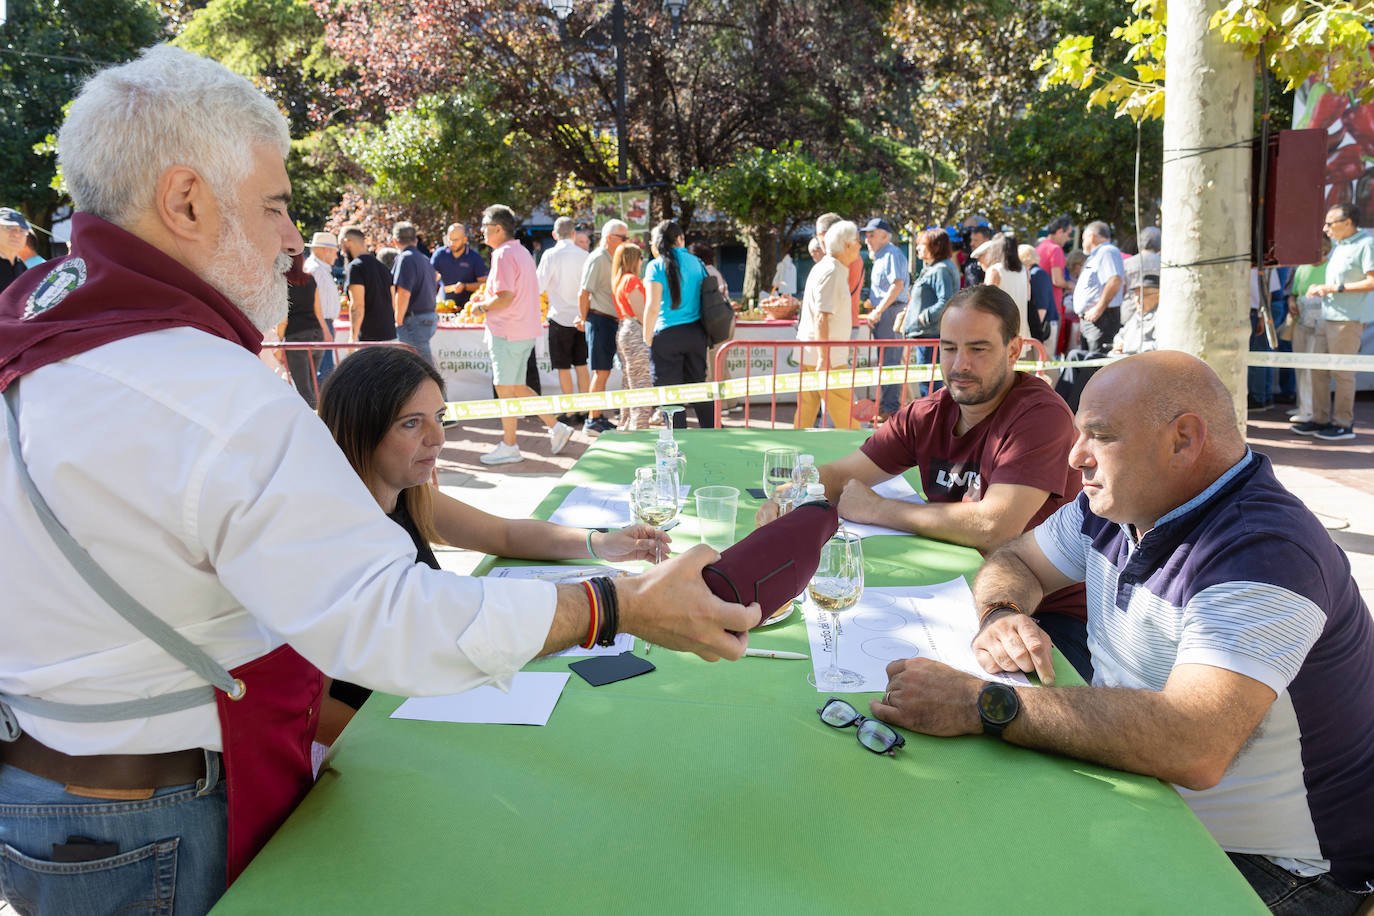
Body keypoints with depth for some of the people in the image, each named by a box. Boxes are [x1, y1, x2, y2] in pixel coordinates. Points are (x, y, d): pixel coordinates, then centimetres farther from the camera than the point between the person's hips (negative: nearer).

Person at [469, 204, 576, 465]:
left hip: (507, 332, -9)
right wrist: (486, 298, 17)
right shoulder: (523, 252, 15)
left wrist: (482, 306, -6)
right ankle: (555, 427, 14)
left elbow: (504, 298, -23)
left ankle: (509, 447, 8)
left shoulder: (503, 255, -16)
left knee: (505, 388, 0)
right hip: (525, 330, 9)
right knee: (515, 386, 16)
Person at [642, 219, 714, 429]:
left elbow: (653, 307, -13)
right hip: (696, 333, 5)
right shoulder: (697, 263, 7)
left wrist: (647, 339, -5)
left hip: (667, 335, -5)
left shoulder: (656, 266, -7)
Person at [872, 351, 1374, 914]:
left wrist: (980, 705, -39)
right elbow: (1013, 560, 13)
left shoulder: (1263, 555, -28)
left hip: (1266, 864, -7)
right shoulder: (1117, 503, -1)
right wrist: (1001, 614, -11)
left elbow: (1191, 749, -40)